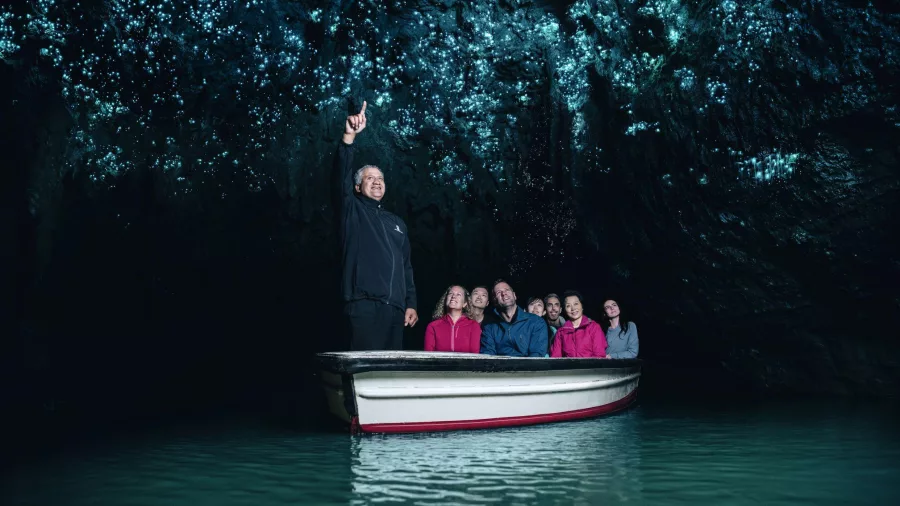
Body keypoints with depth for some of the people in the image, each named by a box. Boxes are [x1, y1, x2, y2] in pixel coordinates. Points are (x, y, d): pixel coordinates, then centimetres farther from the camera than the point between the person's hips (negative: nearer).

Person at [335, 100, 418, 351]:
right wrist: (349, 136, -20)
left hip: (395, 308, 5)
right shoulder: (353, 211, 10)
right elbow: (342, 174, -7)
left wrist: (410, 304, 11)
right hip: (364, 304, -5)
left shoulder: (397, 222, 24)